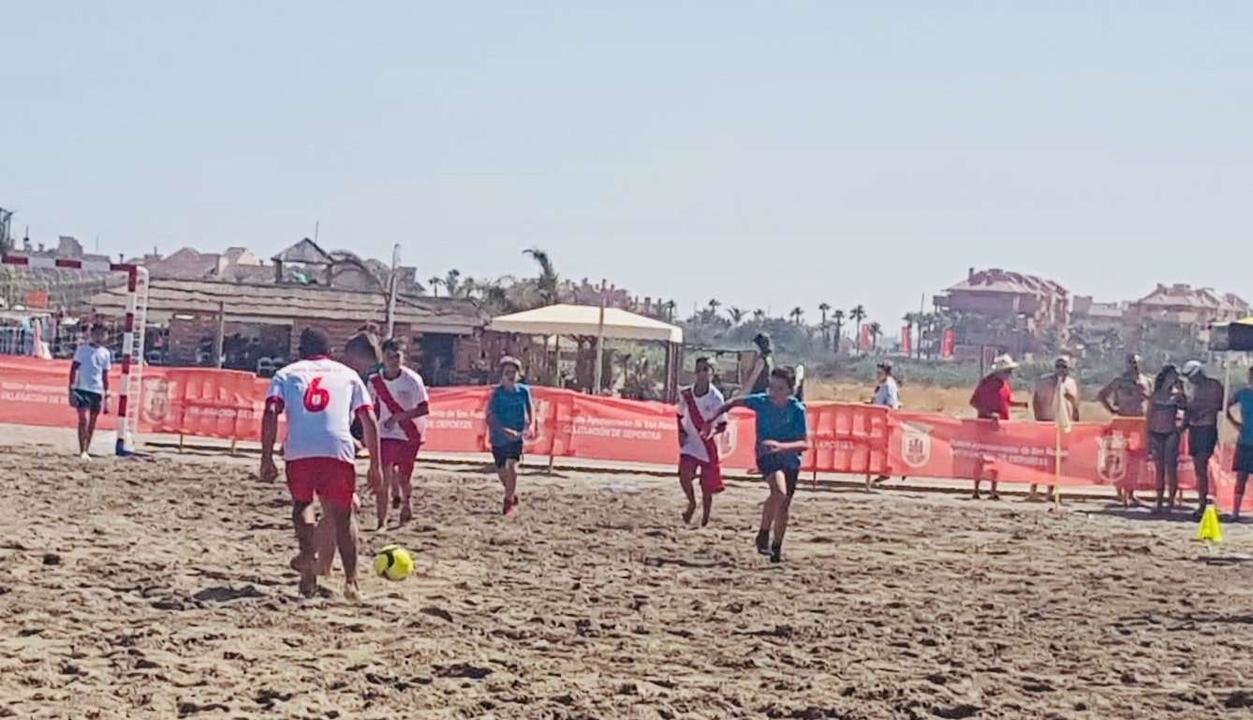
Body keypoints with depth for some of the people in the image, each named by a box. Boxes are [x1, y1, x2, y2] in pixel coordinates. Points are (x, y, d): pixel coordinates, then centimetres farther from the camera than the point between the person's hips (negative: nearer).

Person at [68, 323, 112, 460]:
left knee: (92, 424, 8)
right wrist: (71, 390, -9)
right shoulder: (82, 349, -1)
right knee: (84, 420, -13)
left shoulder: (106, 354, 10)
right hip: (82, 389, -4)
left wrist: (106, 395, 12)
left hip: (97, 392, 4)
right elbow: (74, 369, -2)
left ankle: (86, 451, 17)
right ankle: (82, 451, -8)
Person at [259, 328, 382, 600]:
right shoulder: (348, 374, 23)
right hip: (338, 450, 0)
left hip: (298, 451, 0)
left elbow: (271, 413, 3)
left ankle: (308, 552, -1)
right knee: (342, 517, 13)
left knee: (302, 503, 25)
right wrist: (375, 466, 16)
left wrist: (267, 459, 1)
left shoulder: (286, 374, 21)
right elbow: (369, 421, 14)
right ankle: (351, 581, 4)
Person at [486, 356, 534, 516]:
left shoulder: (524, 391, -3)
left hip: (517, 436, 0)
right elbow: (490, 417, -16)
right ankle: (512, 493, 40)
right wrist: (505, 430, -30)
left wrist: (531, 425, -6)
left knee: (512, 466, -19)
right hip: (499, 437, 1)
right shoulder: (496, 393, -11)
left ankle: (509, 501, -6)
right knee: (502, 471, 11)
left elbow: (530, 408, 12)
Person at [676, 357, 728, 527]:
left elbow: (722, 425, -10)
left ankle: (705, 520, 26)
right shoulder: (686, 394, -4)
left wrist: (712, 431, -30)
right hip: (690, 444, 2)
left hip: (709, 447, -2)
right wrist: (681, 433, 1)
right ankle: (692, 503, 9)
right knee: (684, 475, -20)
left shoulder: (715, 397, -14)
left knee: (707, 488, 4)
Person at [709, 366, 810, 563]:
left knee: (784, 506, 7)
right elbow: (734, 403, 4)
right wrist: (712, 420, 3)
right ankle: (763, 534, -13)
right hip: (767, 456, -1)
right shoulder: (761, 401, -15)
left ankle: (777, 548, 26)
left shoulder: (797, 410, -19)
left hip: (790, 460, 1)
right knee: (779, 491, -29)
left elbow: (805, 444, -23)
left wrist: (781, 446, -40)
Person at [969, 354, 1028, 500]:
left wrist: (1023, 404, 3)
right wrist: (989, 413, -22)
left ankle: (994, 491, 10)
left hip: (1001, 423, 7)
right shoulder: (986, 383, -12)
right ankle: (976, 490, 3)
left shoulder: (1006, 384, 9)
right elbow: (973, 402, -12)